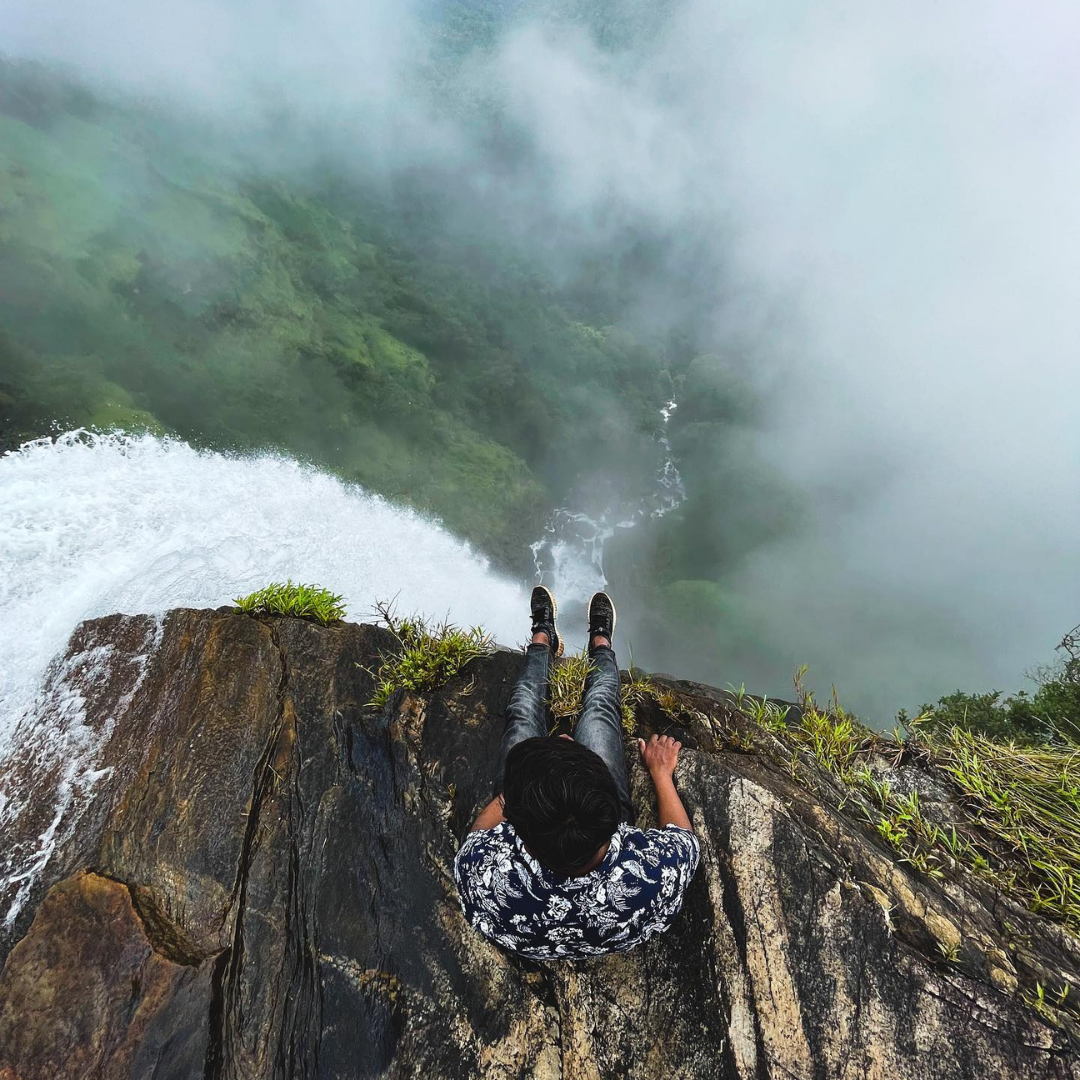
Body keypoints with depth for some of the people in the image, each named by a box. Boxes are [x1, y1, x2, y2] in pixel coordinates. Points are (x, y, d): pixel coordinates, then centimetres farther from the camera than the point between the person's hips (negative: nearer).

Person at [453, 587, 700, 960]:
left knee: (523, 712, 18)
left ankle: (543, 641, 51)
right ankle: (601, 644, 51)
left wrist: (523, 783, -5)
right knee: (599, 709, 16)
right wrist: (662, 772, -1)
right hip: (606, 828, 1)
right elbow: (686, 839, -17)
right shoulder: (655, 875, -44)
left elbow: (476, 837, -18)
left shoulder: (484, 877, -45)